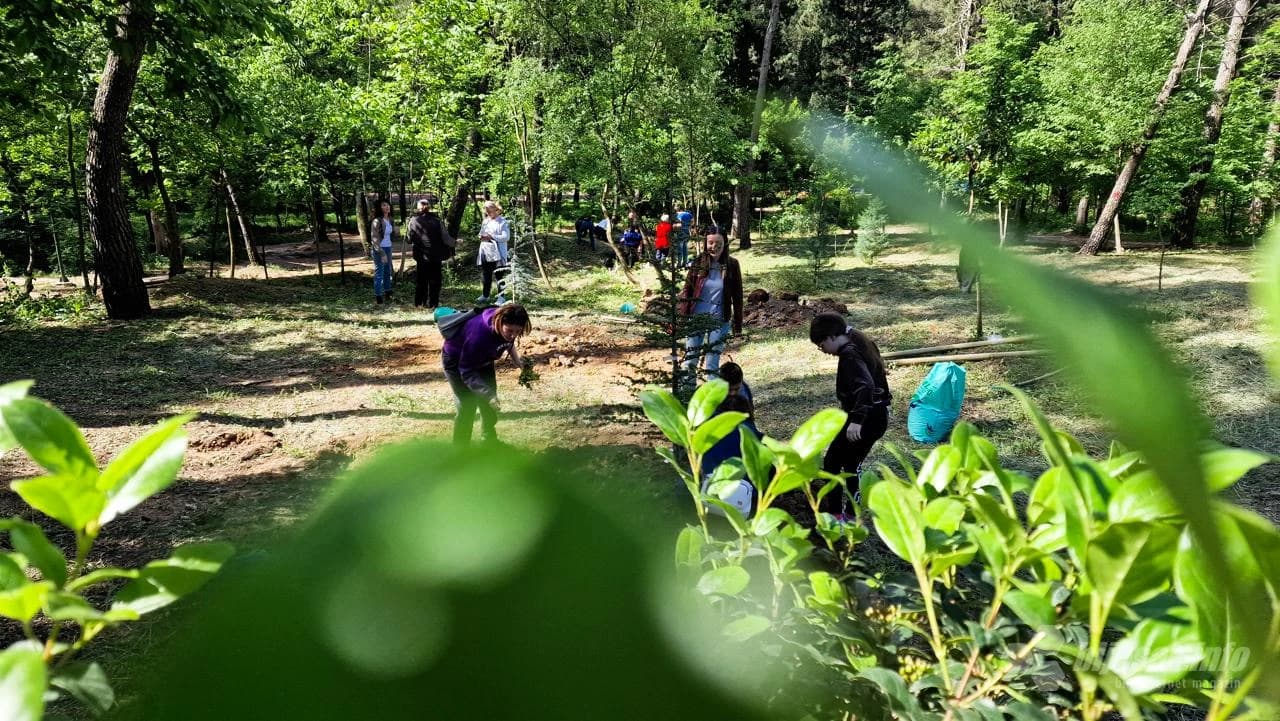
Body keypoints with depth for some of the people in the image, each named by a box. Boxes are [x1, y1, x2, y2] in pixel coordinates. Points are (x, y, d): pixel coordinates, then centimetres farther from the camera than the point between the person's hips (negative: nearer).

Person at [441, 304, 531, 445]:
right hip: (456, 361, -7)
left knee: (489, 404, 14)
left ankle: (489, 439, 35)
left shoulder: (507, 326, -24)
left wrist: (516, 357, -11)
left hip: (482, 360, 7)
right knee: (467, 406, -11)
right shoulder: (479, 335, -45)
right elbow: (467, 372, -37)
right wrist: (488, 394, -46)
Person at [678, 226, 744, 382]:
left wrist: (738, 323, 1)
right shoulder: (699, 262, -3)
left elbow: (737, 296, 1)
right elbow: (687, 290, 1)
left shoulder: (732, 265, -4)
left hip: (719, 321, -1)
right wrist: (682, 317, -5)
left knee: (712, 365, 4)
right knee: (689, 361, 5)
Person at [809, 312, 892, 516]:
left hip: (863, 420, -9)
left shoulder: (849, 354, -18)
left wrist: (856, 420, -40)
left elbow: (865, 385, -32)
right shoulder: (862, 346, 11)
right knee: (851, 465, 19)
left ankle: (835, 514, 7)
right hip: (878, 417, 9)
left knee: (832, 463, 3)